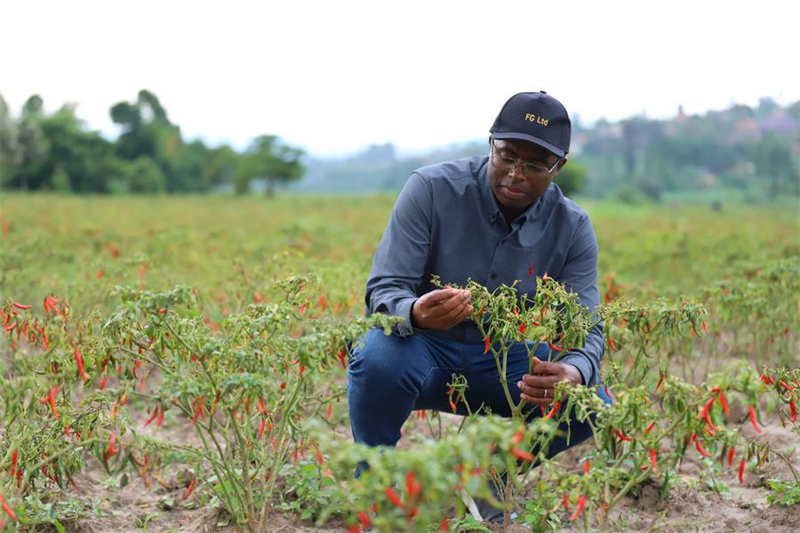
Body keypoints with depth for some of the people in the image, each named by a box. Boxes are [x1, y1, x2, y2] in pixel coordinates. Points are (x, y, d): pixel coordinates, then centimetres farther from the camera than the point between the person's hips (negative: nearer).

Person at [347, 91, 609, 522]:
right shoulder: (432, 189, -17)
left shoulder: (572, 228, -8)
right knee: (378, 356, -36)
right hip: (426, 349, -3)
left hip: (510, 359, 3)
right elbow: (383, 291, -21)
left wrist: (574, 373, -39)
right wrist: (415, 313, -47)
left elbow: (587, 326, -13)